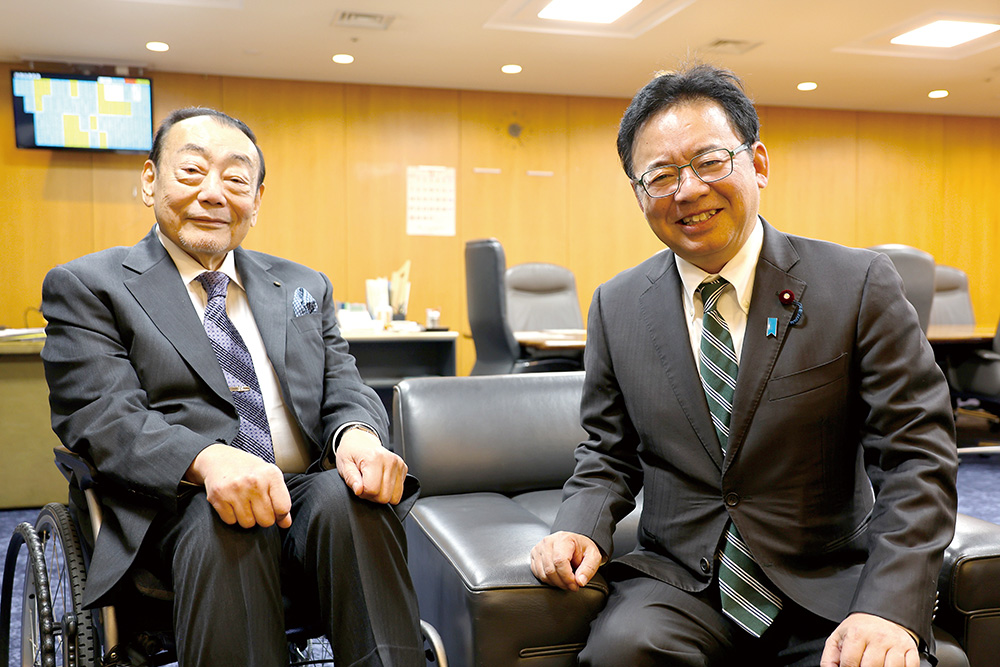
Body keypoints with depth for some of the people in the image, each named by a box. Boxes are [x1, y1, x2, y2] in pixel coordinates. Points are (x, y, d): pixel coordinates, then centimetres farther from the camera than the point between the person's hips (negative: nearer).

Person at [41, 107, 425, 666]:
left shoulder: (305, 287, 22)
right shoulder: (87, 286, 8)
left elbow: (343, 388, 13)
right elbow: (103, 417, -6)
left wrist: (357, 433, -14)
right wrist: (208, 460, -27)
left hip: (309, 493, 4)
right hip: (180, 507, -3)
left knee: (347, 498, -30)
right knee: (221, 526, -36)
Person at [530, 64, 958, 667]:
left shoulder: (859, 285, -5)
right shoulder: (617, 307, 4)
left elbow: (917, 456, -7)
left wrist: (890, 607, -20)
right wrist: (582, 527, -10)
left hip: (827, 588, 0)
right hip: (679, 582, 1)